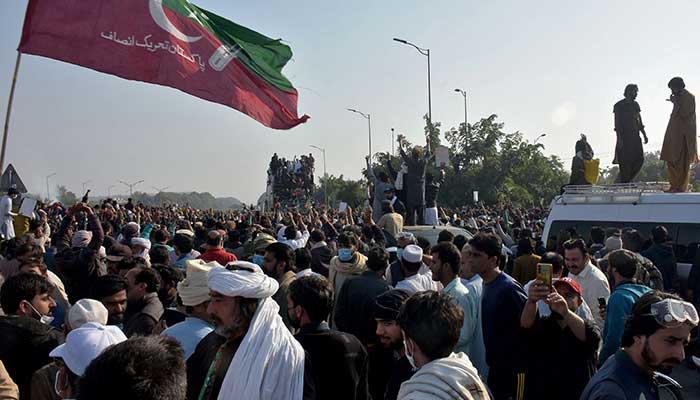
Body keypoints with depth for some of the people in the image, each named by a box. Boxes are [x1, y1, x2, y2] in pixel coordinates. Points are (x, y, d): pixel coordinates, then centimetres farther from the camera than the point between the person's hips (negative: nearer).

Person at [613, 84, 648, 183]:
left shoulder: (635, 105, 16)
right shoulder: (619, 105, -3)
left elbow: (639, 122, 20)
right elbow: (617, 124, -9)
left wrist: (644, 135, 13)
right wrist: (619, 138, -17)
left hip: (635, 137, 6)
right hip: (624, 138, -6)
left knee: (639, 160, 0)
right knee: (625, 163, -6)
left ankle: (626, 180, 13)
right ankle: (623, 183, 2)